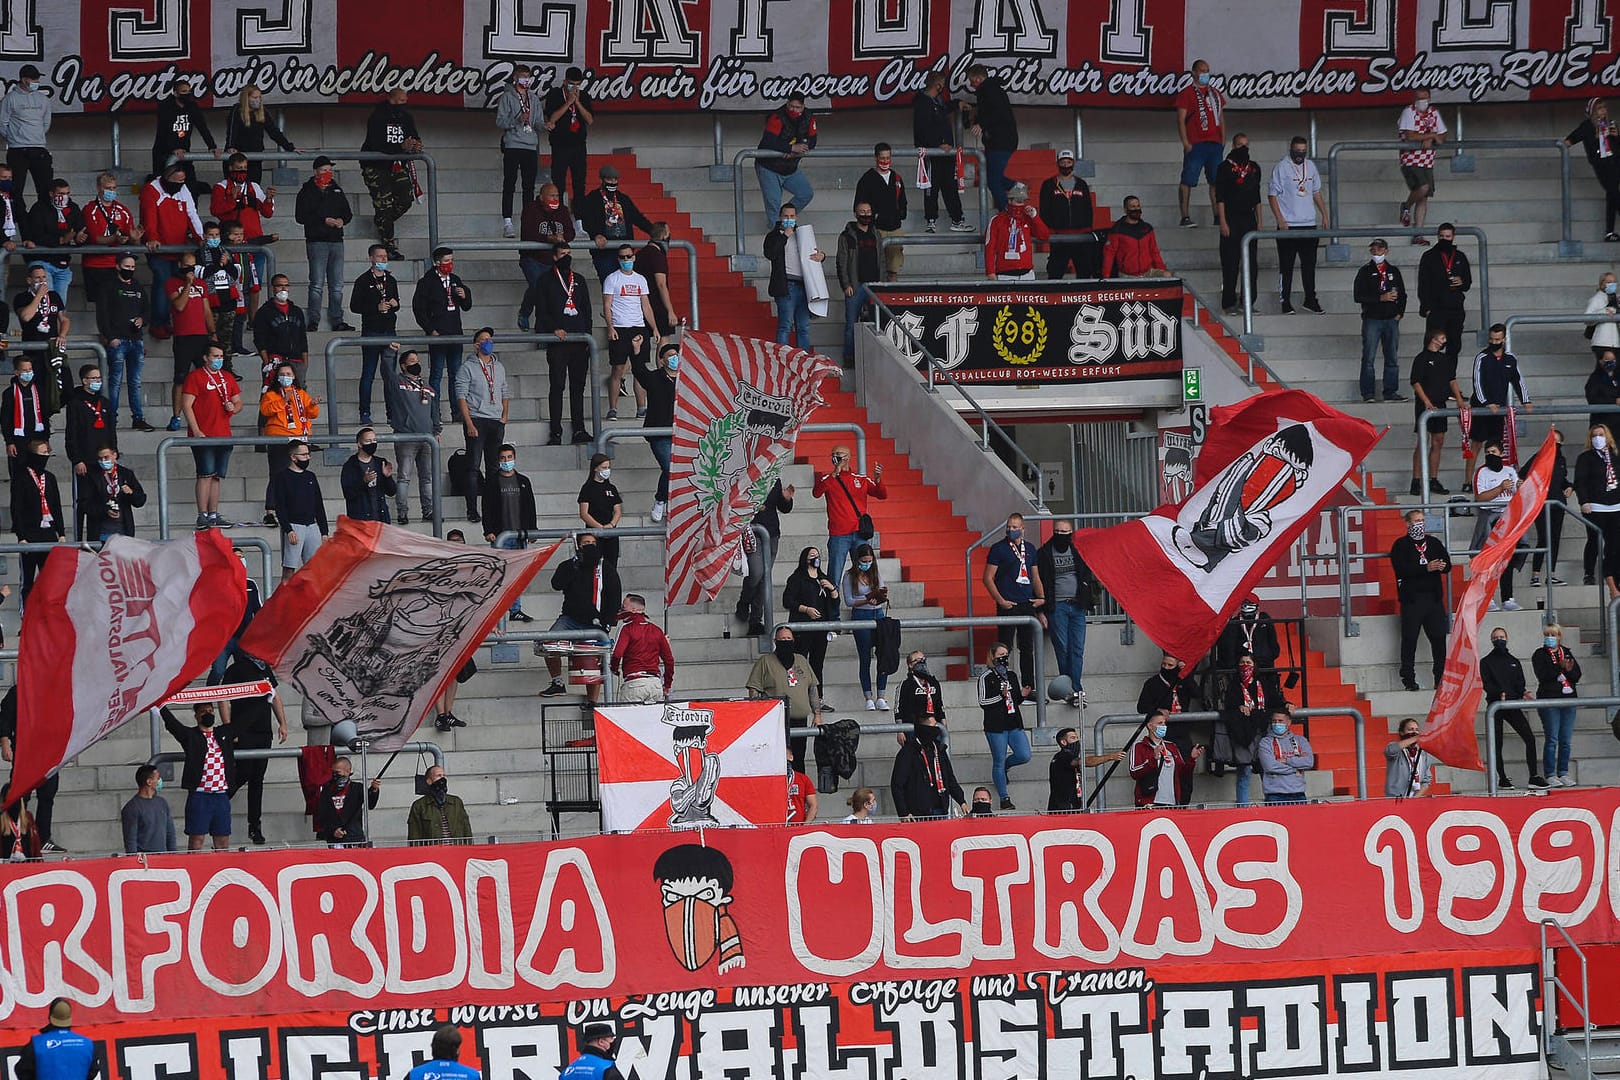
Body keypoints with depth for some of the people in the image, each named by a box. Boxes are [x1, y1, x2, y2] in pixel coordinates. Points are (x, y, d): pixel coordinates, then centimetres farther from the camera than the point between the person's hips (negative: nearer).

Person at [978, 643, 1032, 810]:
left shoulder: (1011, 675, 14)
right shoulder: (986, 677, -4)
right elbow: (982, 703, -8)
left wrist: (1022, 695, 1)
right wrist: (1001, 696, -20)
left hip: (1015, 724, 5)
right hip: (995, 726, -5)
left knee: (1024, 756, -5)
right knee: (998, 763, -1)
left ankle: (1004, 766, 27)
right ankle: (1004, 799, 6)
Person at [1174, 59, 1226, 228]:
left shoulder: (1215, 93, 18)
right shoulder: (1186, 93, -1)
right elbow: (1181, 119, -5)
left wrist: (1223, 138, 12)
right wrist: (1185, 142, -13)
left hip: (1215, 143, 6)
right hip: (1195, 144, -6)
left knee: (1216, 181, 7)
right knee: (1187, 181, -7)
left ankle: (1218, 217, 12)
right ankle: (1185, 217, -6)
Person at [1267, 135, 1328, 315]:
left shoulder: (1310, 166, 12)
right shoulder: (1281, 167, -6)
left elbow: (1316, 192, 21)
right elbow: (1272, 194, -8)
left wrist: (1324, 214, 16)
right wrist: (1280, 220, -14)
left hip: (1309, 224, 5)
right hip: (1288, 225, -5)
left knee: (1309, 264, 9)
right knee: (1286, 265, -1)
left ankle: (1310, 300, 18)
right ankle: (1285, 302, 3)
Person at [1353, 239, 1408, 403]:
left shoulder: (1393, 271, 12)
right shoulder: (1365, 271, 1)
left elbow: (1402, 295, 18)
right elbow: (1358, 296, -7)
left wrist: (1399, 313, 4)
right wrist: (1381, 298, -15)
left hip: (1391, 320, 3)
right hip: (1372, 319, -3)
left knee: (1392, 358, 4)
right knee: (1368, 358, -5)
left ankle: (1391, 391, 10)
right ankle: (1368, 394, -4)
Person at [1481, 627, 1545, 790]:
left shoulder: (1514, 662, 16)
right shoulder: (1486, 662, 6)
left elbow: (1520, 683, 9)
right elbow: (1487, 684, -6)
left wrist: (1524, 693, -13)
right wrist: (1500, 694, -24)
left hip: (1513, 706, 3)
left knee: (1530, 738, -9)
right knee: (1497, 744, 0)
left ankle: (1534, 777, -6)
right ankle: (1502, 778, 10)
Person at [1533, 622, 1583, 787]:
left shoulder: (1567, 653, 15)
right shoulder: (1539, 655, 4)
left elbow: (1577, 676, 7)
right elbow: (1542, 675, -12)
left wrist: (1569, 670, -13)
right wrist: (1561, 667, -17)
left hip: (1568, 700, 4)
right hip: (1548, 700, -4)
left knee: (1566, 740, 4)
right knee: (1551, 739, -8)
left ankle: (1563, 774, 10)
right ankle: (1550, 775, -5)